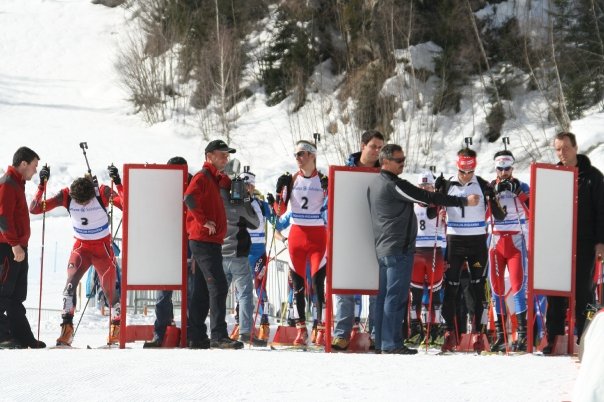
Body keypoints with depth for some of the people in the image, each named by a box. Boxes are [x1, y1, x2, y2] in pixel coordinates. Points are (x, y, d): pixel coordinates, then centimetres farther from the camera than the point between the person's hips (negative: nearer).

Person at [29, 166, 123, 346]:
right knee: (71, 282, -22)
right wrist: (42, 186, -28)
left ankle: (116, 329, 25)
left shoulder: (103, 193, -20)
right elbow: (35, 209, -15)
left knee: (110, 290, 2)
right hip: (81, 247, 1)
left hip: (103, 248, -1)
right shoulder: (66, 196, -15)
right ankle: (67, 329, -23)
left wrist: (118, 183, -45)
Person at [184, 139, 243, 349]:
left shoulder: (215, 179, 20)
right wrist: (203, 221, -23)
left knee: (201, 290, 10)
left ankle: (196, 336, 13)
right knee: (218, 286, -15)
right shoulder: (202, 177, -10)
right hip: (204, 240, -10)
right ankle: (218, 335, -18)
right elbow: (189, 197, -25)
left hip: (212, 241, 10)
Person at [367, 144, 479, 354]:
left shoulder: (374, 184, 13)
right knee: (396, 297, -7)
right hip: (399, 248, -10)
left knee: (384, 295, 11)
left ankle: (380, 342, 13)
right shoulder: (393, 185, -17)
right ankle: (391, 343, -8)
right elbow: (428, 198, -18)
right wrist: (464, 201, -14)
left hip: (382, 248, 10)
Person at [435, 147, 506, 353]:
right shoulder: (448, 185, 3)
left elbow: (500, 216, -2)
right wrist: (437, 192, -9)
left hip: (477, 241, -1)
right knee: (451, 286, -1)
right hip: (454, 241, 1)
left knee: (476, 287, 0)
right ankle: (450, 333, 5)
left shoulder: (483, 186, 0)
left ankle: (477, 333, 5)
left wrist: (493, 200, -22)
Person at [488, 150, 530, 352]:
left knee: (518, 286, -12)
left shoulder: (522, 187, 5)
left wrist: (518, 193, -20)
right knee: (496, 288, 1)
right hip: (496, 241, 2)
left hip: (516, 241, -2)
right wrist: (496, 193, -17)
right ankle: (500, 334, 5)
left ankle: (522, 333, -14)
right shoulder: (491, 187, 9)